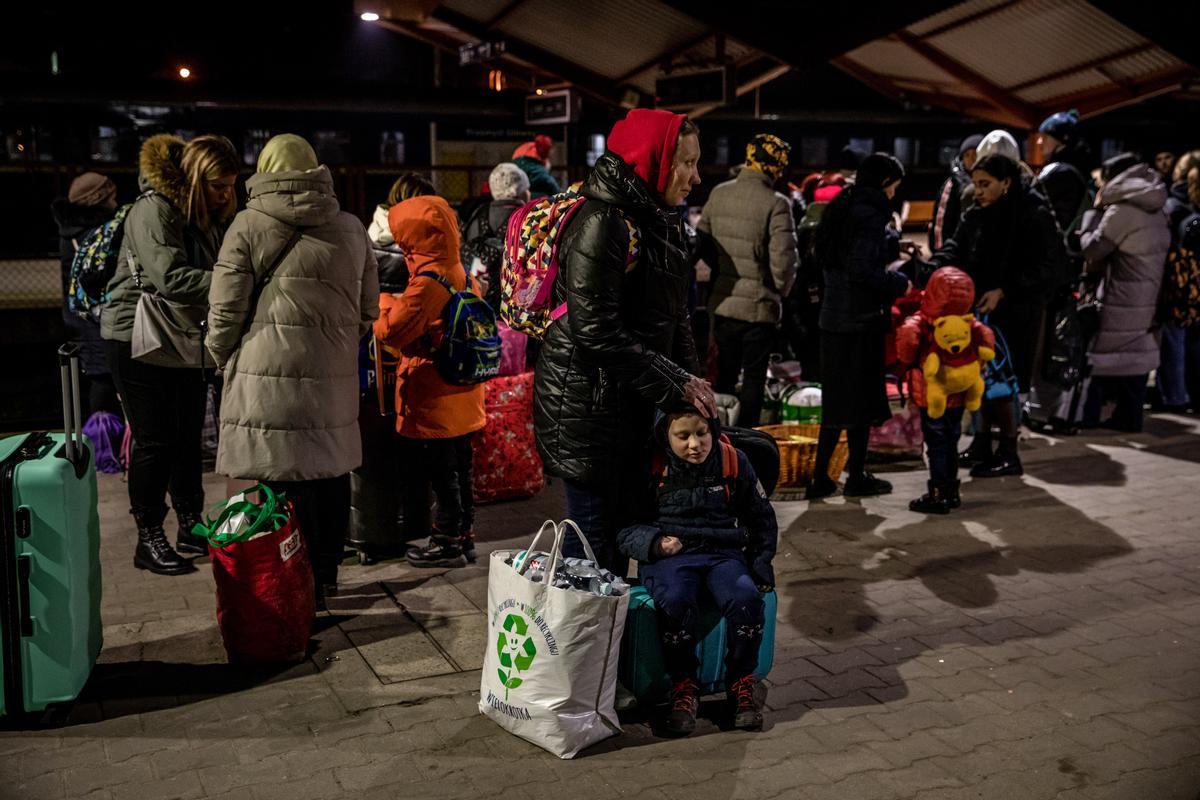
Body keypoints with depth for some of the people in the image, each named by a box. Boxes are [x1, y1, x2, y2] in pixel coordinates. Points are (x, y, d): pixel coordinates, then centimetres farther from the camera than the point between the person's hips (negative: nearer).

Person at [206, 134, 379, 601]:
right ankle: (326, 576, 26)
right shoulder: (351, 228, 10)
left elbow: (225, 309, -3)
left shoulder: (249, 226, -3)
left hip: (269, 374, -4)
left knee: (285, 480, 1)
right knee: (330, 473, 14)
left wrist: (222, 357, 13)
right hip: (334, 375, 4)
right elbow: (369, 309, 15)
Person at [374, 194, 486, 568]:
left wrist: (381, 300, -4)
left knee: (438, 472, 3)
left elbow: (392, 329, -22)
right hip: (461, 400, 9)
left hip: (432, 403, -9)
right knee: (458, 469, 17)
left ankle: (448, 543, 13)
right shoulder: (461, 273, 7)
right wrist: (397, 302, 14)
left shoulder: (428, 281, -21)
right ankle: (463, 534, 28)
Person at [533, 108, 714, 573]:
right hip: (586, 406, -9)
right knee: (595, 534, -1)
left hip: (631, 403, 9)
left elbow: (674, 318, 16)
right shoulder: (600, 223, -17)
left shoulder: (656, 223, 12)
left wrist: (692, 382, 1)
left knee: (620, 529, 16)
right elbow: (596, 330, -23)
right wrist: (675, 383, -19)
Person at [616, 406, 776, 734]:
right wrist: (654, 543, -15)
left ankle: (742, 682, -5)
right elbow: (625, 529, 4)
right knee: (676, 603, -34)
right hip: (668, 556, -1)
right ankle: (683, 686, -11)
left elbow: (761, 517, 19)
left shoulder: (733, 461, 7)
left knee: (746, 599, -30)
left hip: (722, 553, 2)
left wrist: (762, 561, 6)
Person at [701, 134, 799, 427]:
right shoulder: (776, 205, -17)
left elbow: (703, 243, 6)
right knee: (754, 378, 9)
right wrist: (779, 292, 0)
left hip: (722, 302, 5)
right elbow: (783, 261, -18)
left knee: (725, 374, 19)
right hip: (759, 306, -5)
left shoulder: (718, 194, 0)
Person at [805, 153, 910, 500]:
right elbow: (862, 270, -23)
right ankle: (856, 477, 14)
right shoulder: (869, 214, -15)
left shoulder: (841, 209, 13)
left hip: (834, 318, 8)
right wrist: (899, 283, -8)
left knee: (837, 400, 14)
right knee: (861, 400, 4)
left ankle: (820, 477, 16)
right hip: (861, 320, -8)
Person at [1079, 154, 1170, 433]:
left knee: (1099, 358, 1)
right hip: (1148, 300, 8)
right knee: (1136, 358, 10)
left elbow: (1092, 249, -10)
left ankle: (1086, 416, 4)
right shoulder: (1156, 210, 12)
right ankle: (1129, 417, 14)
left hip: (1119, 303, -8)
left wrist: (1094, 210, -1)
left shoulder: (1122, 210, -15)